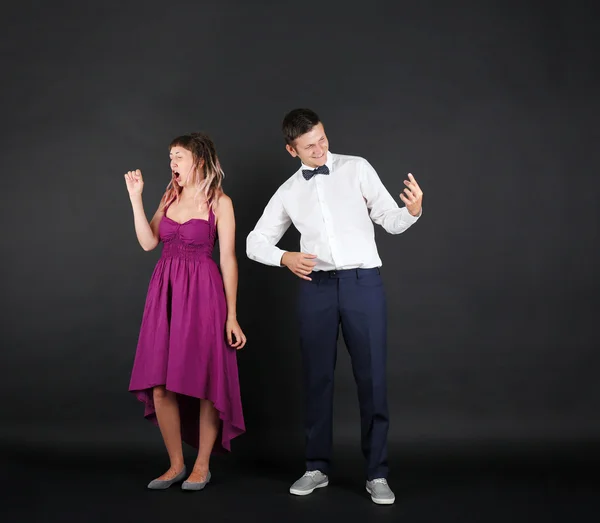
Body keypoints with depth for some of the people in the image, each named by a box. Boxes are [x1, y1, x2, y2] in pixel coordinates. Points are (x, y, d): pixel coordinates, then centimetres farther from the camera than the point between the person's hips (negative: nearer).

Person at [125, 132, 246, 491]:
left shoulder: (220, 202, -2)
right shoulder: (170, 196, 13)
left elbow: (228, 260, -6)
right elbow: (148, 242, 3)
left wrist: (231, 316, -9)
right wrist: (136, 197, -1)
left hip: (202, 293, -5)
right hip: (165, 293, 5)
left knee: (204, 382, 1)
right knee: (160, 384, 3)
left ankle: (202, 466, 16)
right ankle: (176, 464, 18)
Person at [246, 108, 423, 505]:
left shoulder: (357, 169, 4)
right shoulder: (288, 192, 11)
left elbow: (391, 221, 0)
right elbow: (255, 242, 13)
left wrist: (413, 211, -23)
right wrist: (284, 258, -7)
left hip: (363, 282, -2)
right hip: (317, 287, 3)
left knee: (372, 378, -1)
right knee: (317, 378, 9)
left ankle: (377, 474, 10)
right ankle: (318, 468, 22)